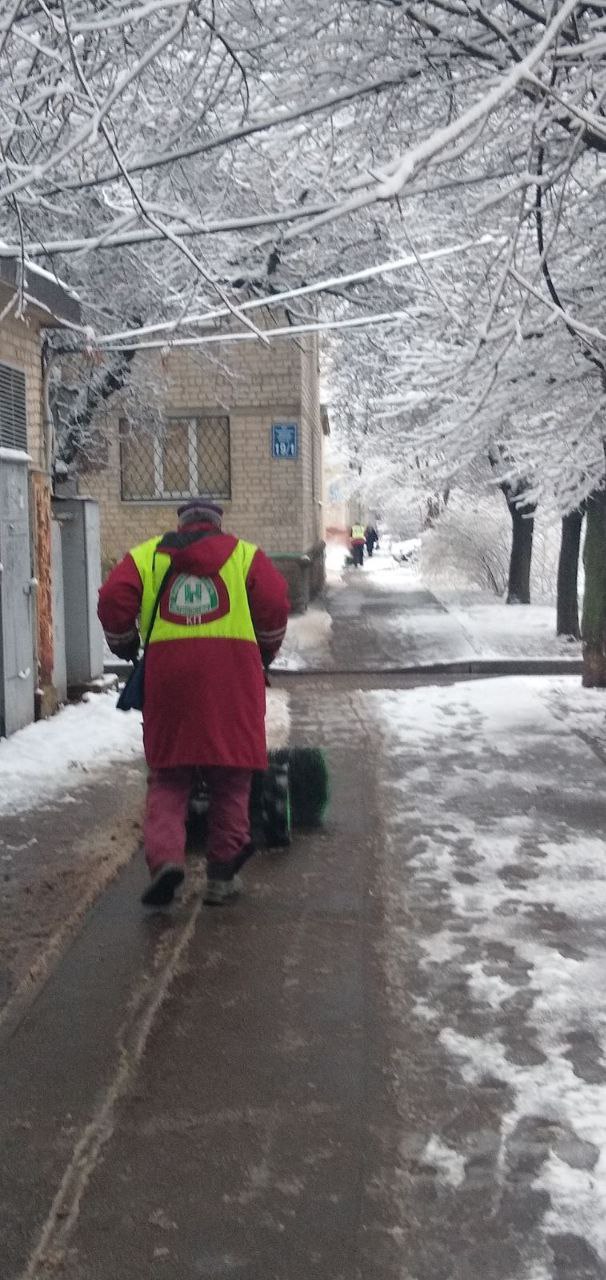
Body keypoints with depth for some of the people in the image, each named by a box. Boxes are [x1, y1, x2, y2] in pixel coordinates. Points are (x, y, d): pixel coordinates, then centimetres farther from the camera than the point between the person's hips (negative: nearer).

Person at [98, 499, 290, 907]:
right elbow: (275, 602, 2)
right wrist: (266, 653, 17)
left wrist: (124, 646, 20)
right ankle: (222, 876, 12)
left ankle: (165, 856, -10)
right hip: (232, 670, 0)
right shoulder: (244, 553, 14)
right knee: (230, 775, 10)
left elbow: (113, 600, 3)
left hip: (168, 671, 1)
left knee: (168, 776, 10)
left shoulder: (146, 555, 16)